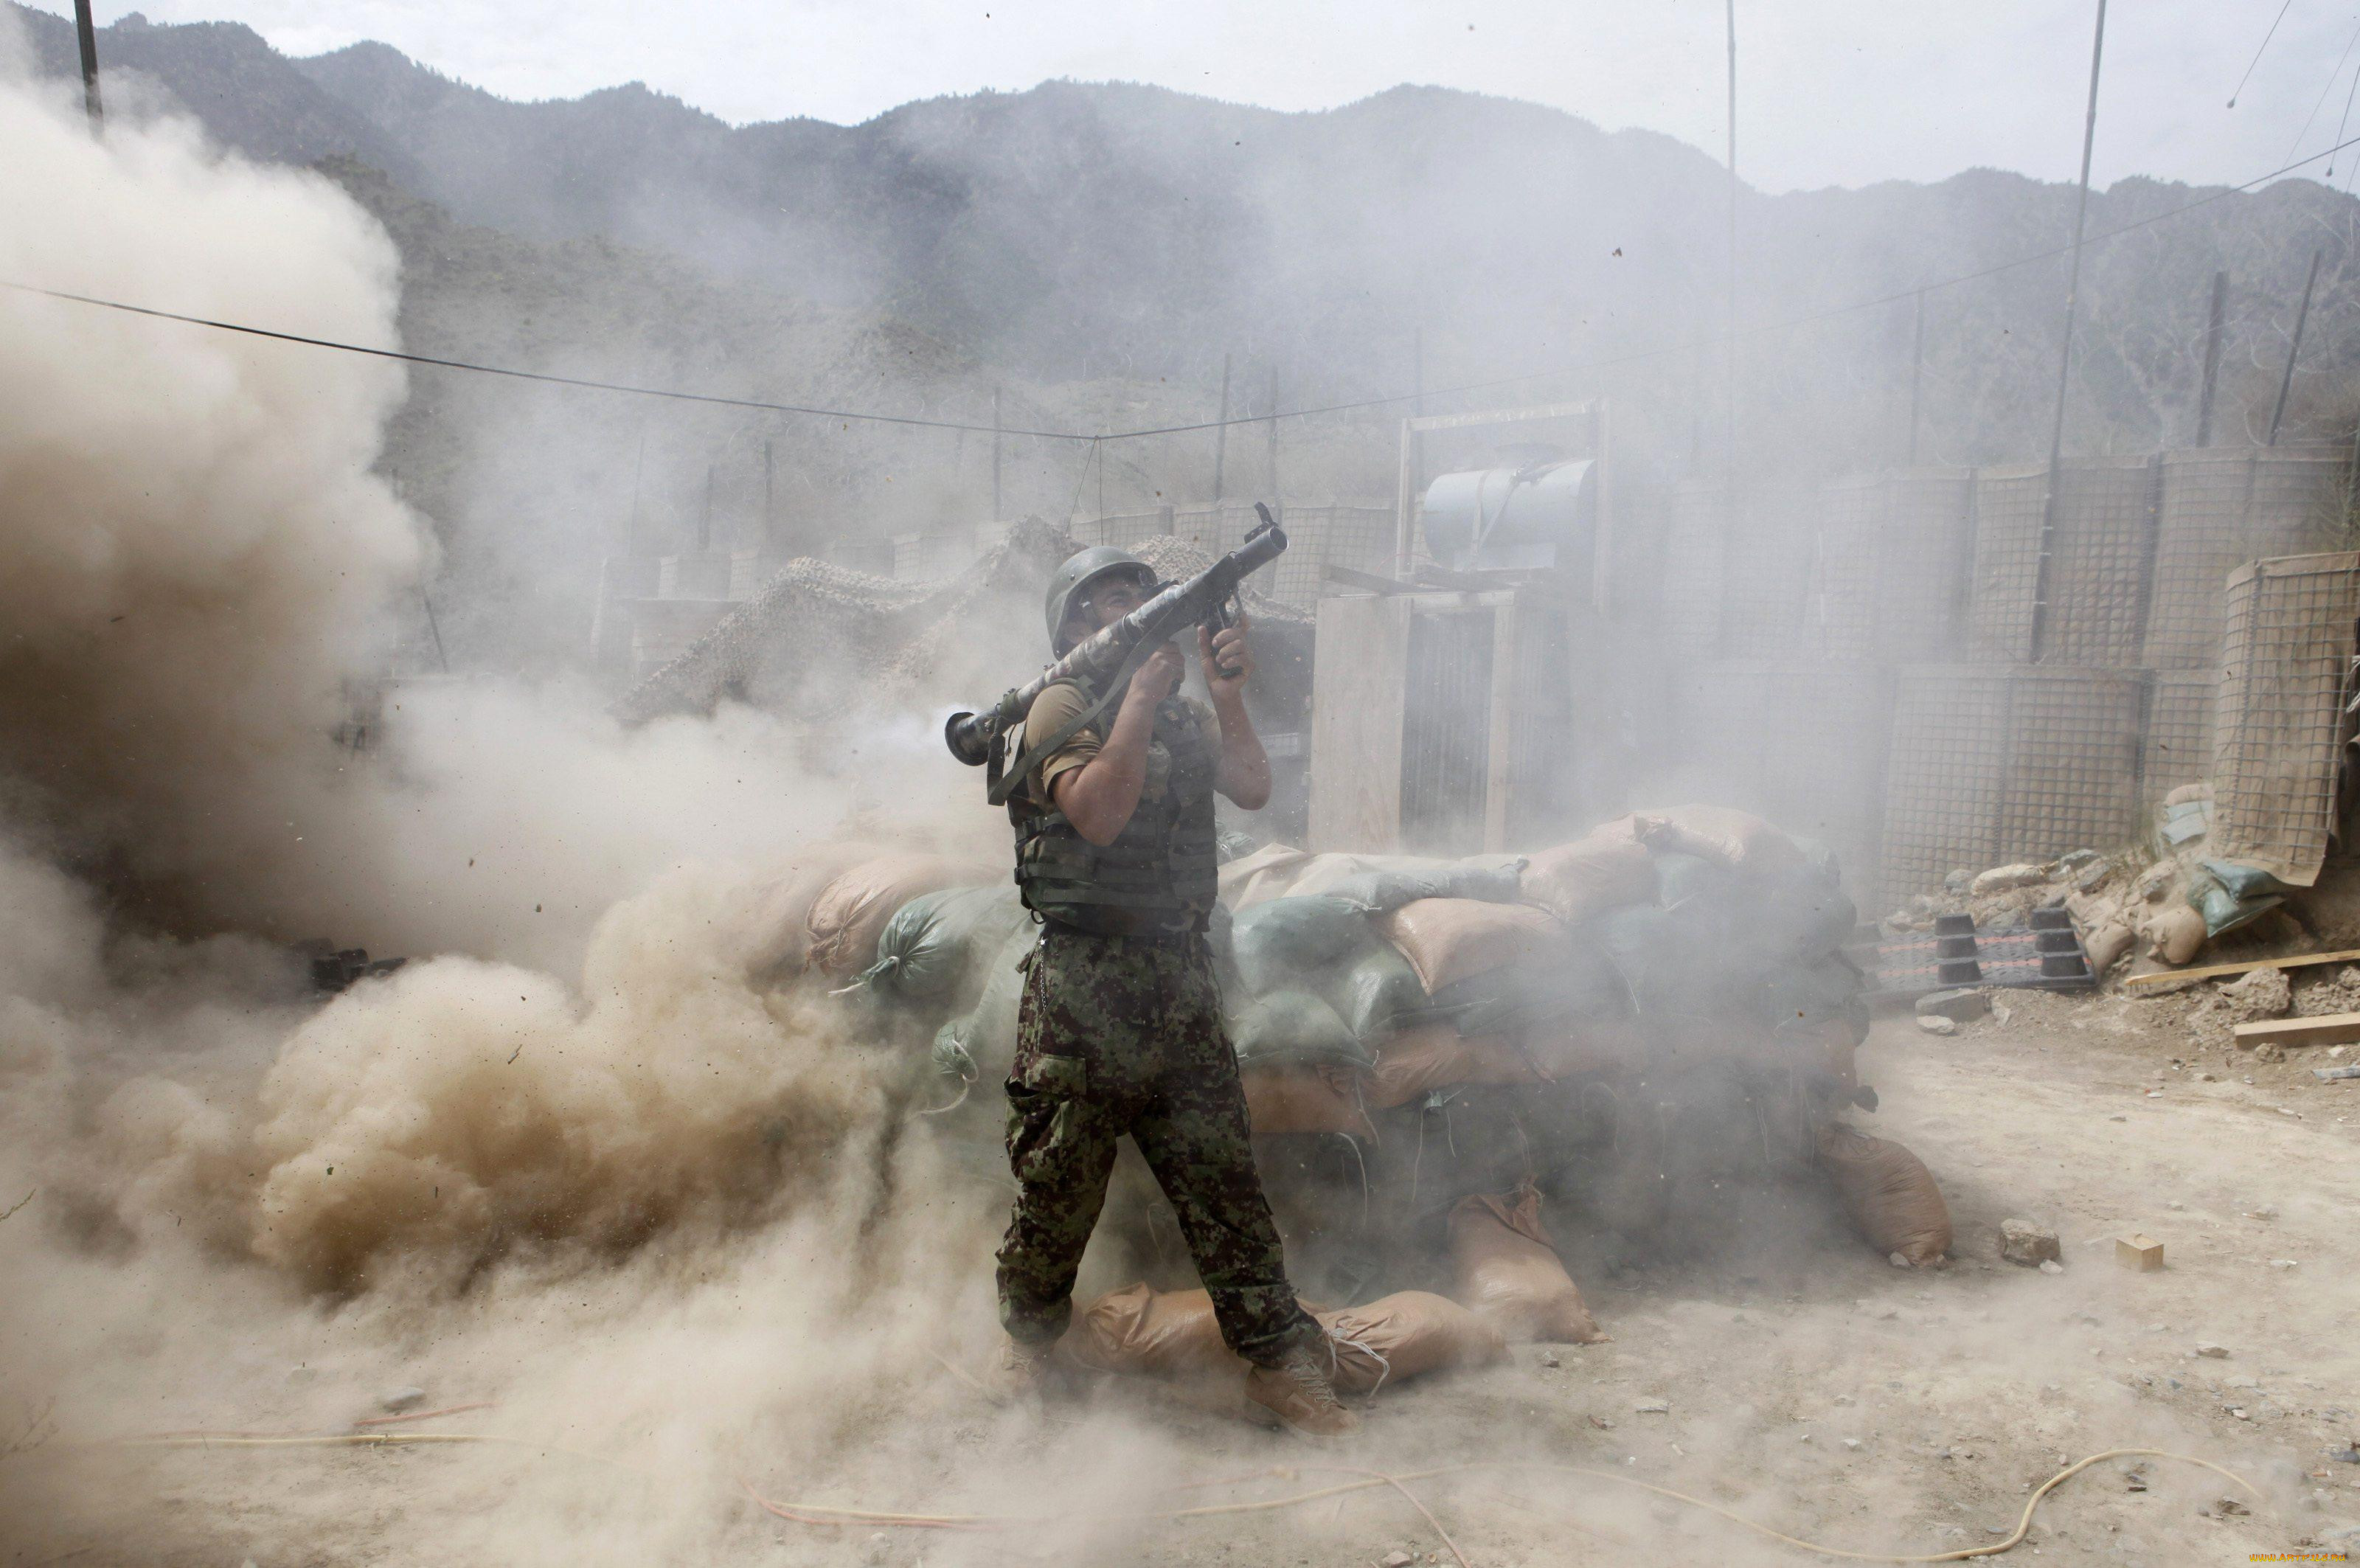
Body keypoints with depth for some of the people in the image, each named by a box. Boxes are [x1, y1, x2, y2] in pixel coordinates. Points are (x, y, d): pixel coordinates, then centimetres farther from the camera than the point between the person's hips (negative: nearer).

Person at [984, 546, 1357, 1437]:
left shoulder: (1184, 718, 15)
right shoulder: (1063, 707, -3)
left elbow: (1253, 789, 1)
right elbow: (1098, 813, -18)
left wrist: (1227, 695, -9)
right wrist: (1143, 694, -19)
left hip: (1182, 980, 5)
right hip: (1084, 984, -5)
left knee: (1224, 1180, 6)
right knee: (1057, 1181, 6)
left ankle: (1280, 1361, 12)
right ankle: (1027, 1337, 29)